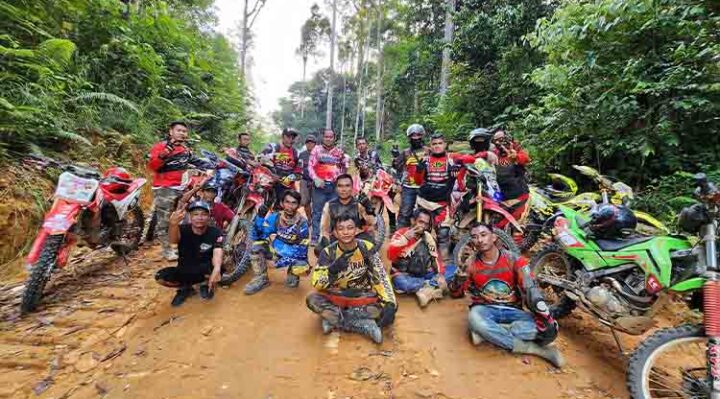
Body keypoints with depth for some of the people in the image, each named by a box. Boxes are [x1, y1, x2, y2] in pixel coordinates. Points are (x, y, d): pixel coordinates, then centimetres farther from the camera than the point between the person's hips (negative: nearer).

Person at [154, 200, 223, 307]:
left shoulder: (215, 233, -19)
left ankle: (206, 285, 1)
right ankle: (185, 288, 7)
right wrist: (173, 224, -64)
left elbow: (217, 253, -36)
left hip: (205, 272, -2)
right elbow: (173, 240, -40)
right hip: (184, 271, 2)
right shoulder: (183, 229, -16)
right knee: (160, 276, -22)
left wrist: (217, 269, -60)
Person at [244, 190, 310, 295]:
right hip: (275, 250, 3)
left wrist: (285, 260, -31)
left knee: (303, 268, -33)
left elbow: (302, 250, -19)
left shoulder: (302, 223, -19)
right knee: (256, 246, -23)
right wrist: (260, 217, -28)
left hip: (294, 254, -3)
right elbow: (255, 237, -16)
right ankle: (261, 278, -3)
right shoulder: (274, 217, -12)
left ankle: (292, 274, 5)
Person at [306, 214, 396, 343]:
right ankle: (366, 325, -27)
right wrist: (333, 269, -35)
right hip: (335, 297, 0)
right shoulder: (328, 252, -12)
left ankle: (334, 318, -21)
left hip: (363, 297, 0)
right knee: (312, 299, -28)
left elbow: (381, 278, -16)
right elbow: (316, 284, -16)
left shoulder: (367, 248, -14)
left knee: (388, 307, -26)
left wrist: (389, 305, -30)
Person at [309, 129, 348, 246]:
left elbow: (345, 166, 23)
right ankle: (315, 237, 7)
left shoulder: (339, 151, 11)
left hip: (335, 185, 2)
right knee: (317, 212, 1)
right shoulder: (316, 150, 4)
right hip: (320, 185, -2)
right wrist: (315, 179, -16)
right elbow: (310, 166, -2)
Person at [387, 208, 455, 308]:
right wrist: (405, 238, -29)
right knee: (400, 281, -38)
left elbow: (436, 258, -1)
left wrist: (440, 274, -18)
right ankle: (434, 286, -24)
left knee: (452, 269, -10)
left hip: (424, 275, 4)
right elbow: (390, 256, -22)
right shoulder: (401, 233, -9)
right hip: (404, 276, -4)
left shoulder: (428, 237, 3)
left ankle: (427, 288, -26)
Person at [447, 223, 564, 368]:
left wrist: (544, 316, -29)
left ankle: (486, 332, -23)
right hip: (485, 310, 0)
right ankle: (530, 348, -23)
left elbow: (531, 290, -14)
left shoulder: (514, 260, -5)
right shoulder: (471, 264, -2)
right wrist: (459, 278, -24)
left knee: (546, 329, -27)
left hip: (512, 311, 1)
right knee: (474, 318, -37)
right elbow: (456, 293, -1)